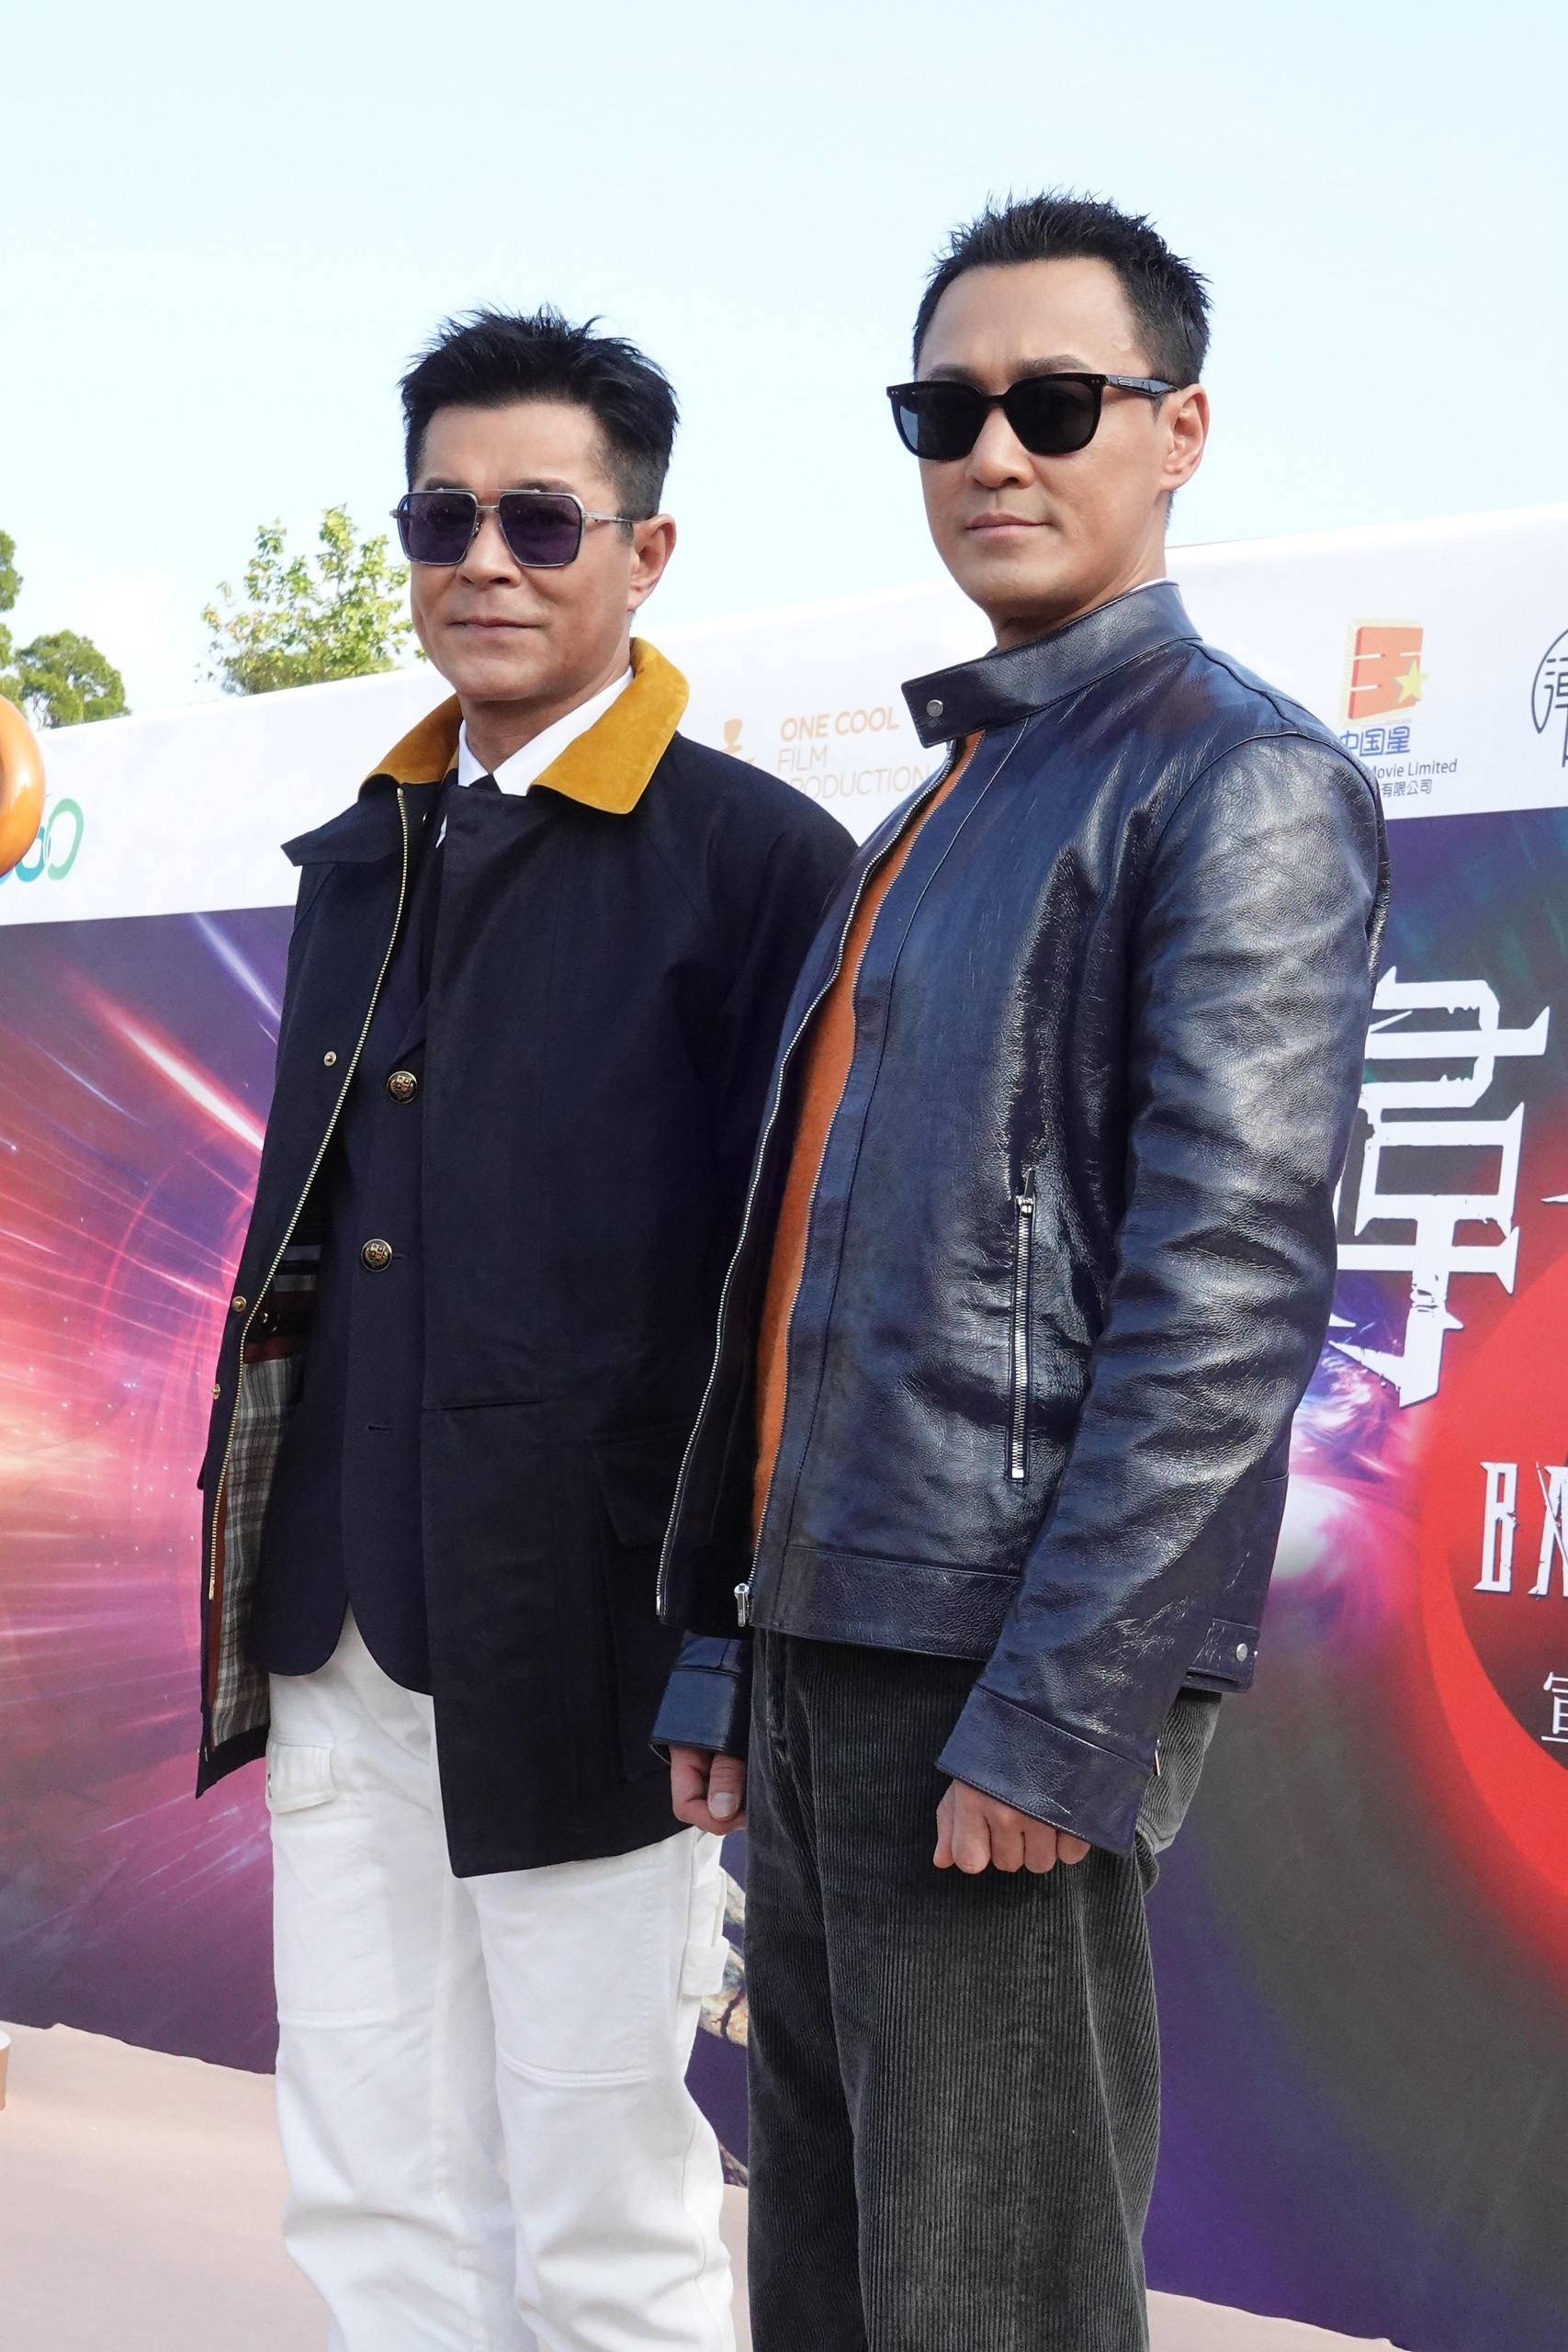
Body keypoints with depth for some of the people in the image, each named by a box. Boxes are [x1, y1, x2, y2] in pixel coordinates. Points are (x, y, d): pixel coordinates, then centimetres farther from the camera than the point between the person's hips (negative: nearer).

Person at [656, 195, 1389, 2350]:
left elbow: (1233, 1281, -16)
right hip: (834, 1654, 8)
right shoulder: (932, 818, 21)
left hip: (1006, 1678, -8)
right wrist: (727, 1650, 16)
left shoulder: (1243, 784, -6)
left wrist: (1060, 1710, -20)